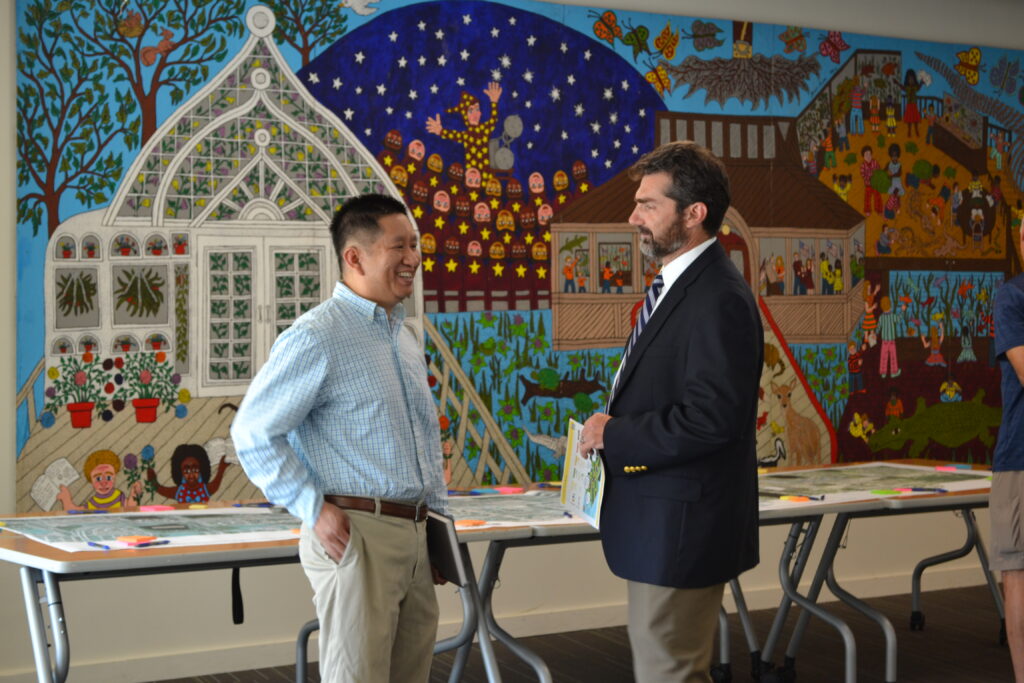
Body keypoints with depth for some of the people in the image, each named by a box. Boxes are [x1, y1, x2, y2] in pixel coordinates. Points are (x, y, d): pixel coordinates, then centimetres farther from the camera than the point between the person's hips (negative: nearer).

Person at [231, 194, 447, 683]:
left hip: (414, 536, 8)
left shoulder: (406, 336, 16)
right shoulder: (317, 337, -10)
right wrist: (314, 510, -15)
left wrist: (439, 518, 18)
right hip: (356, 536, -8)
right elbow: (253, 433, -11)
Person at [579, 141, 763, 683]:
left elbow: (711, 417, -27)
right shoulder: (678, 286, 14)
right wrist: (614, 429, 4)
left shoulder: (719, 299, -20)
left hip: (680, 529, -11)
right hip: (662, 523, 11)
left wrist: (614, 435, -17)